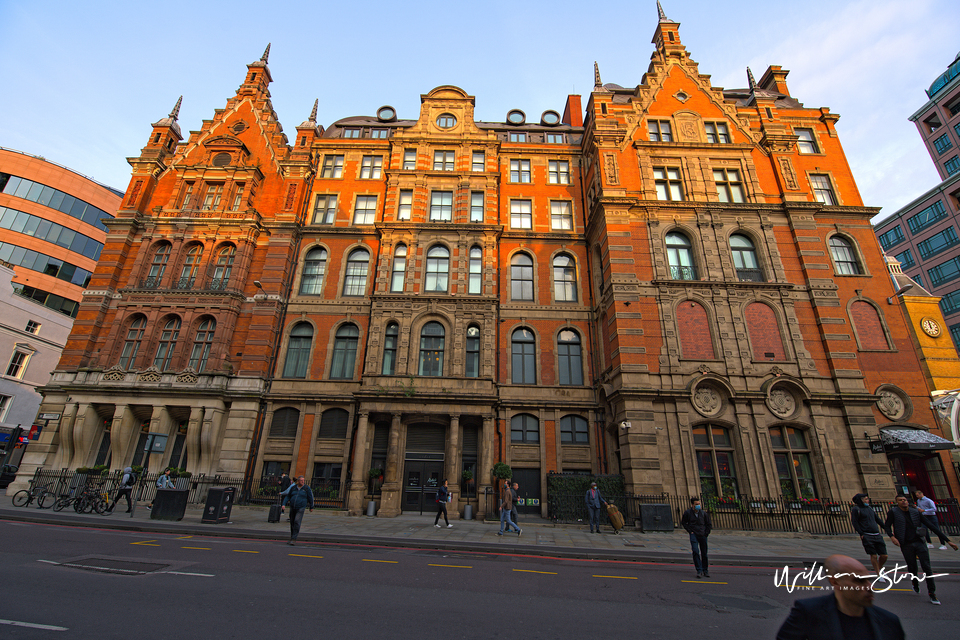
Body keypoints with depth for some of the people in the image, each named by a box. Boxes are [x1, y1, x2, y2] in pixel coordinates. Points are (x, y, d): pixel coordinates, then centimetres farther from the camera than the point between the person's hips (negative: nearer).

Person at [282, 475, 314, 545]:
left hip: (300, 508, -4)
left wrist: (311, 507, 9)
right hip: (292, 508, 4)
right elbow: (288, 496, 8)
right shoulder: (293, 487, 4)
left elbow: (310, 498, 4)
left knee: (297, 522, -18)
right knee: (292, 523, 12)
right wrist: (284, 504, -6)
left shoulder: (307, 488, -4)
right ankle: (292, 539, 28)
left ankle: (293, 539, -12)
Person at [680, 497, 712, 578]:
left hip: (702, 535, 2)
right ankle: (699, 570, -8)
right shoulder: (687, 513, -5)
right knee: (695, 551, -16)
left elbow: (709, 524, 12)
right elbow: (683, 522, 7)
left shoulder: (703, 513, 0)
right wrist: (690, 531, -2)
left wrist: (706, 533, 2)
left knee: (704, 553, 9)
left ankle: (705, 570, 27)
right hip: (694, 534, -2)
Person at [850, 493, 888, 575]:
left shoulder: (869, 508, 17)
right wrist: (861, 534, -15)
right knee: (873, 556, -4)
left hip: (877, 535, 6)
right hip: (867, 536, -6)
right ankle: (878, 574, 9)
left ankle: (880, 570, 30)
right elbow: (854, 522, -9)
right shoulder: (855, 509, -4)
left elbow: (878, 520, 24)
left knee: (884, 556, 6)